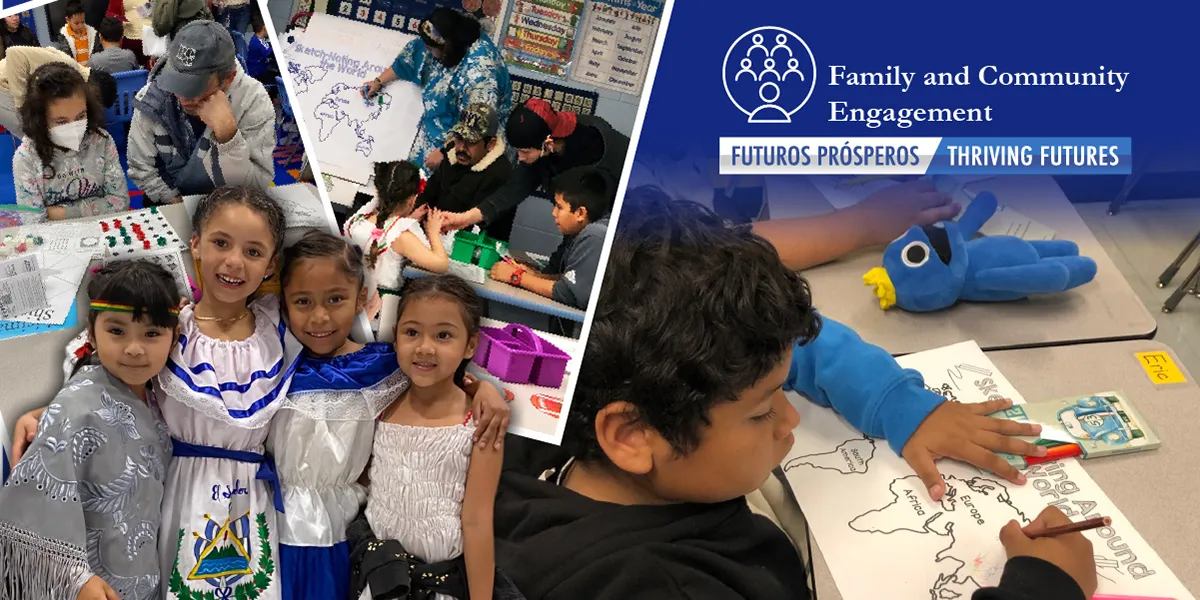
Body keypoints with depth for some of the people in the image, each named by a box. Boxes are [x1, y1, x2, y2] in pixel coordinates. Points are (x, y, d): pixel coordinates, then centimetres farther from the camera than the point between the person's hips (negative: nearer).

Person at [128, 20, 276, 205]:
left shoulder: (254, 101, -20)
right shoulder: (152, 98, -13)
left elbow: (257, 186, -24)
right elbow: (141, 169, -2)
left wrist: (227, 132, -35)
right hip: (170, 208, 1)